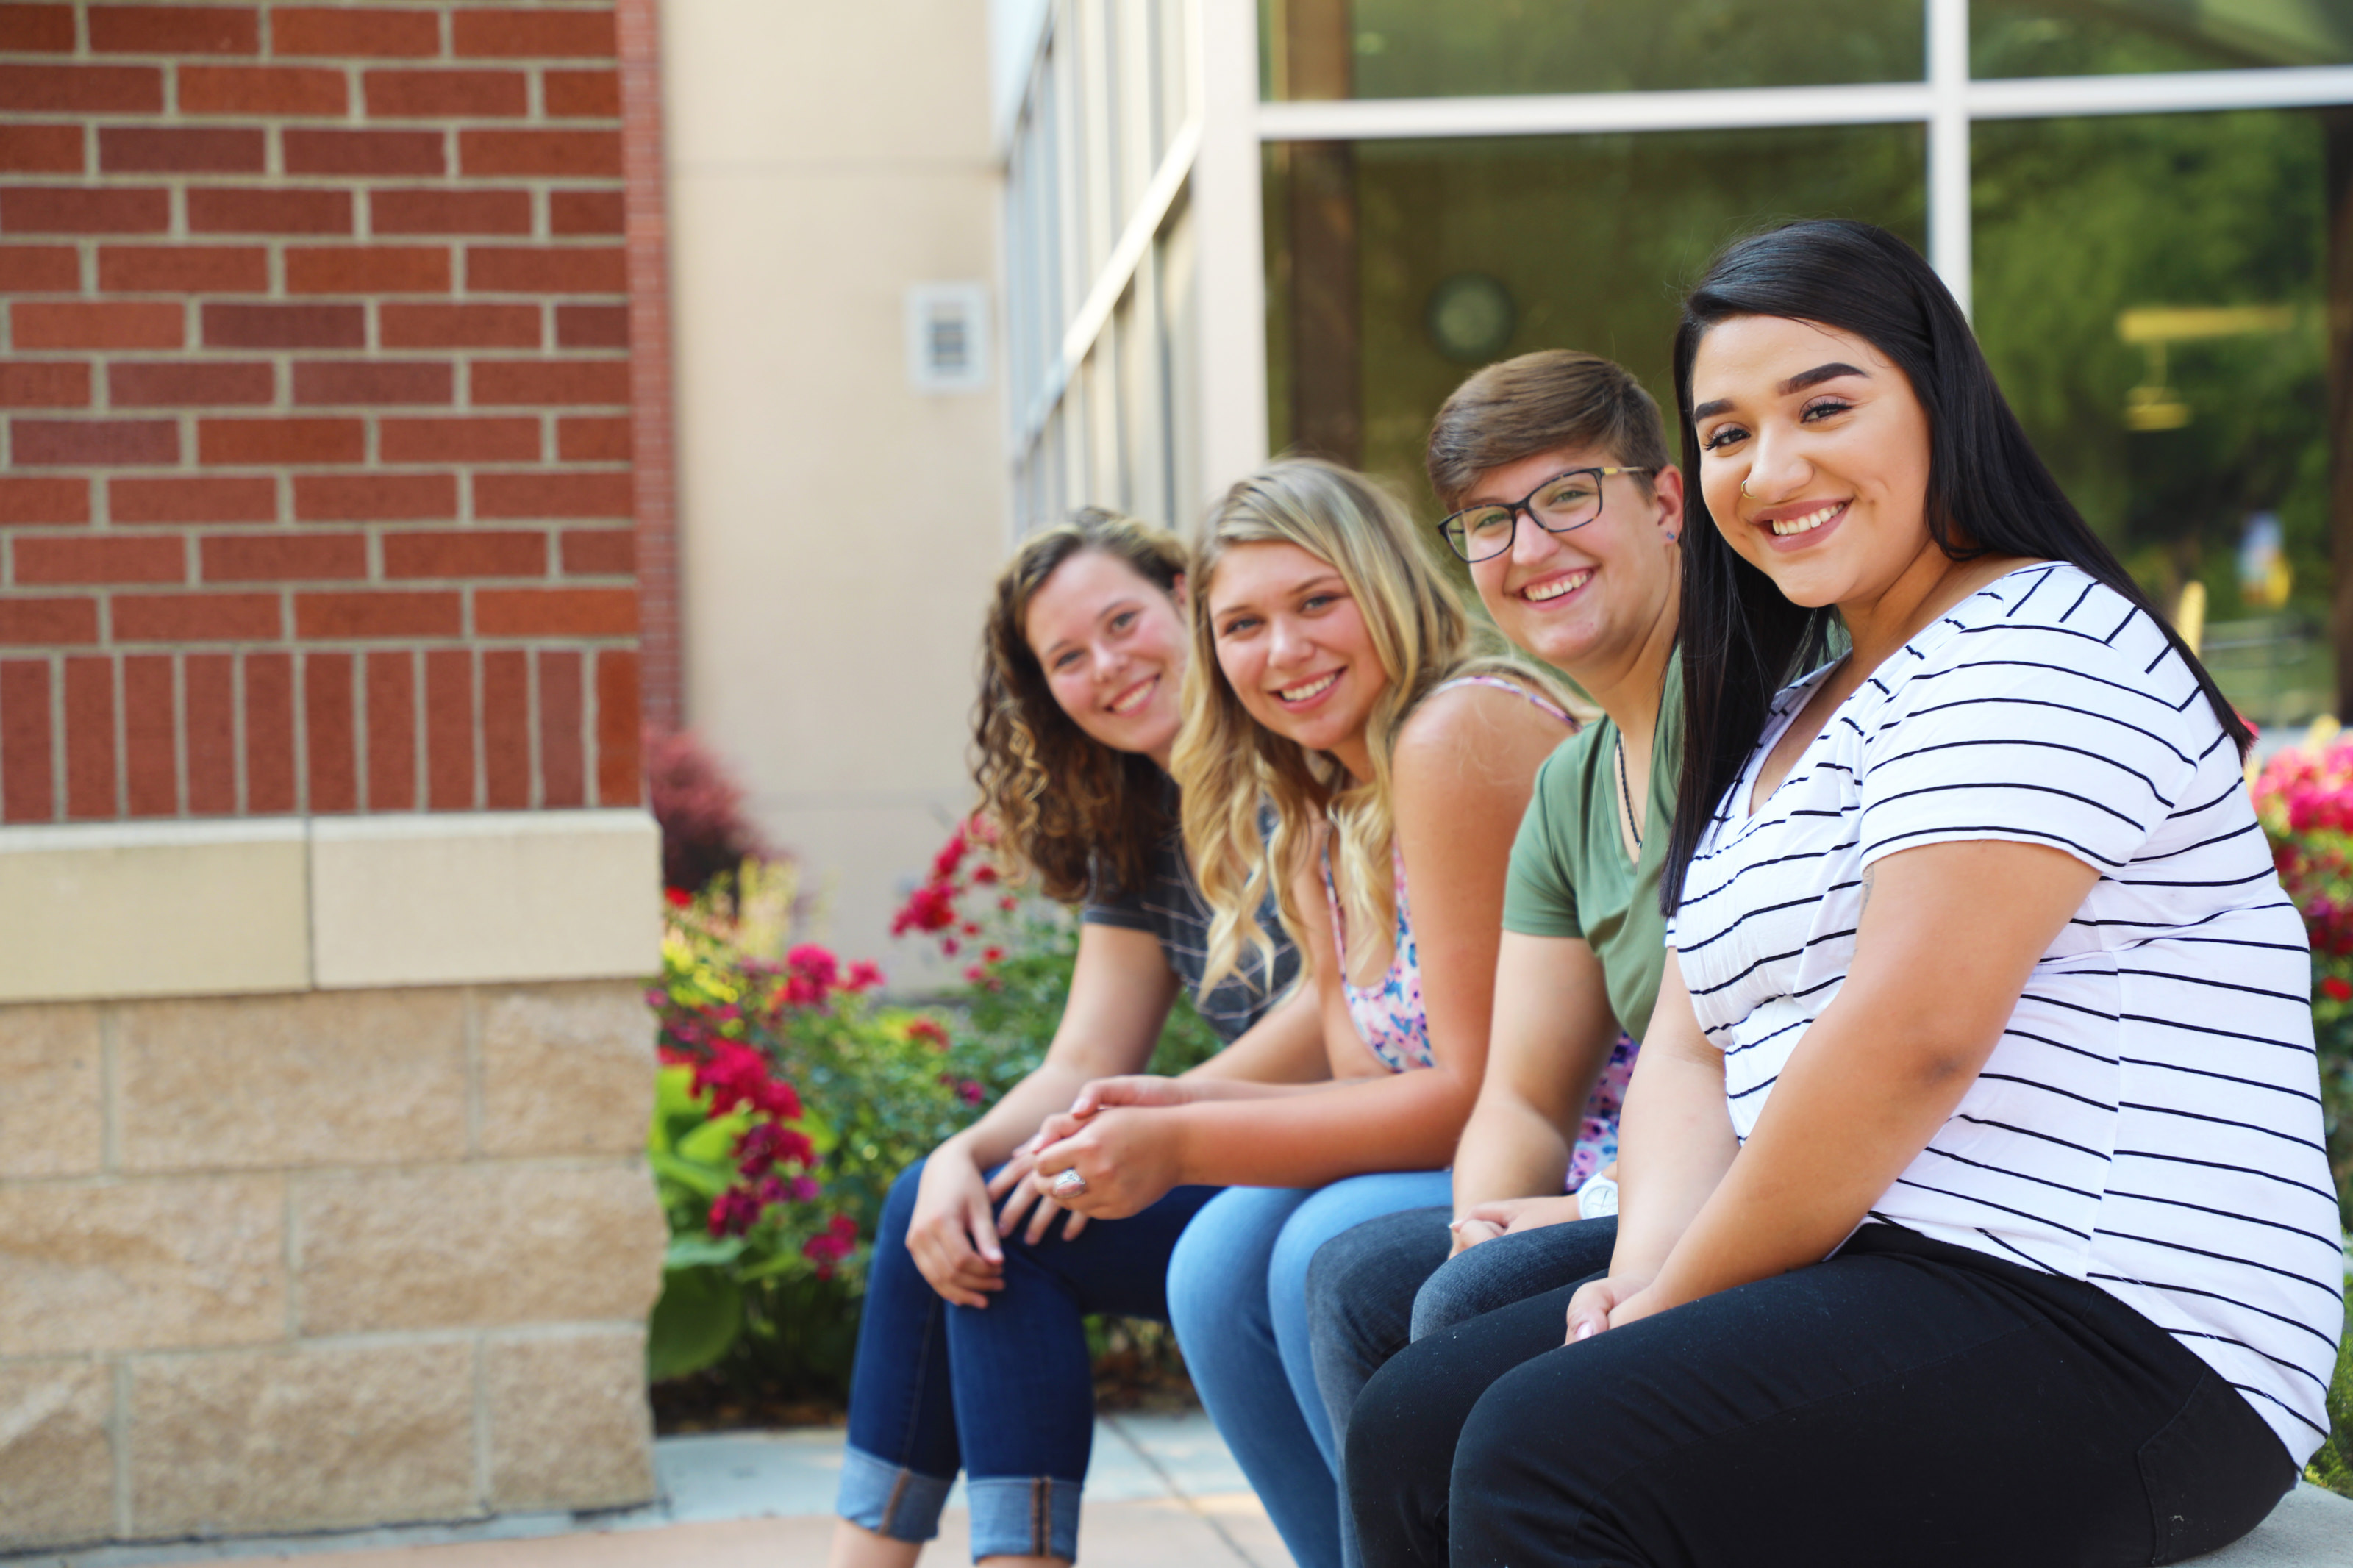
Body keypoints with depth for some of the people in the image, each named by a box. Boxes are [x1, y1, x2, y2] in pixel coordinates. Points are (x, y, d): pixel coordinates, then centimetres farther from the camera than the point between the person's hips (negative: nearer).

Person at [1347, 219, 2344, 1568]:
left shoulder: (2032, 647, -10)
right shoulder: (1780, 728, 21)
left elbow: (1912, 1038, -20)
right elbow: (1691, 1051, 15)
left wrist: (1684, 1301, -12)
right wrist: (1650, 1268, -5)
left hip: (2108, 1336, -9)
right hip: (1870, 1282, 9)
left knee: (1545, 1456, -25)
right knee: (1413, 1428, 1)